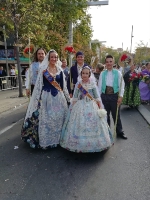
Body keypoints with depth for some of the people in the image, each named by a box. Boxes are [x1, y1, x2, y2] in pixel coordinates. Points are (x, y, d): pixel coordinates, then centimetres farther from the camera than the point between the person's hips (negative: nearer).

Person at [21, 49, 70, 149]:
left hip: (58, 97, 4)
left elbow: (63, 85, 14)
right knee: (45, 118, 3)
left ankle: (57, 138, 26)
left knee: (58, 117, 9)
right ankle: (46, 140, 17)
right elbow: (39, 84, -3)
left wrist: (68, 97, 16)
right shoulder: (43, 69, -3)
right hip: (46, 96, -3)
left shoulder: (60, 70, 8)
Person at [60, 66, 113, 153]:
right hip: (80, 107, 0)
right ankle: (80, 145, 17)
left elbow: (97, 97, 1)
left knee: (93, 125, 4)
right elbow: (75, 98, 5)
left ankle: (94, 144, 21)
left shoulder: (93, 84, 0)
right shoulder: (78, 84, 1)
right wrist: (72, 108, 2)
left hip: (91, 107, 0)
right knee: (79, 126, 2)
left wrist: (100, 107, -4)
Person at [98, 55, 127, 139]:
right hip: (104, 96, 2)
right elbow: (99, 86, 7)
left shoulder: (118, 73, -1)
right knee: (106, 115, 12)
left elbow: (122, 85, -2)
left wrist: (120, 96, -9)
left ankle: (120, 132, 24)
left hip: (114, 96, -2)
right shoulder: (102, 73, 4)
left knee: (116, 115, 7)